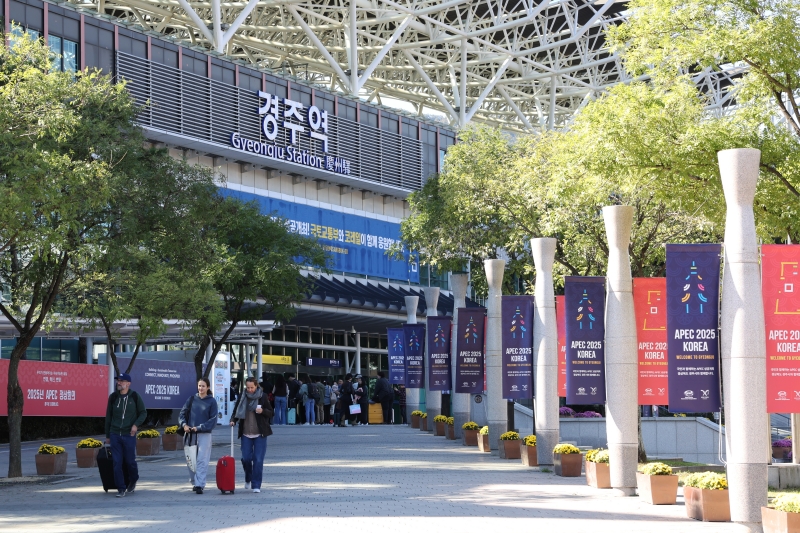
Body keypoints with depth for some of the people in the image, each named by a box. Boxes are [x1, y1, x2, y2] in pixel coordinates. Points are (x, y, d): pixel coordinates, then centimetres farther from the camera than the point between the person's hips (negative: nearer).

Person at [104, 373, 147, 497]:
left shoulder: (134, 397, 0)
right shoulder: (113, 397, 6)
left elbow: (143, 413, 6)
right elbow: (108, 417, 12)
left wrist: (136, 424, -12)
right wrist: (107, 435, 12)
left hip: (129, 435, -2)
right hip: (115, 435, 2)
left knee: (130, 461, 3)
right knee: (117, 463, -2)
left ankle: (133, 482, 31)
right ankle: (121, 488, 5)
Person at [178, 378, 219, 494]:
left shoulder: (211, 401, 1)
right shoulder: (192, 399, 10)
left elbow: (213, 420, -3)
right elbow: (182, 414, 10)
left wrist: (199, 427, -12)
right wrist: (184, 424, -9)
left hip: (204, 434, -3)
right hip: (190, 435, 3)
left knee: (202, 460, -10)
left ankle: (200, 485, -14)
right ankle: (194, 482, 20)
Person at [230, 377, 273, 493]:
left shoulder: (262, 397, -1)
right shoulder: (242, 398, 4)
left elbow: (271, 413, 3)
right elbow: (236, 412, 13)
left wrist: (262, 411, -17)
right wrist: (233, 420, -7)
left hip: (260, 434, -2)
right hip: (246, 434, 2)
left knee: (258, 459, -5)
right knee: (246, 458, 0)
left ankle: (256, 485, 1)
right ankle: (248, 479, 27)